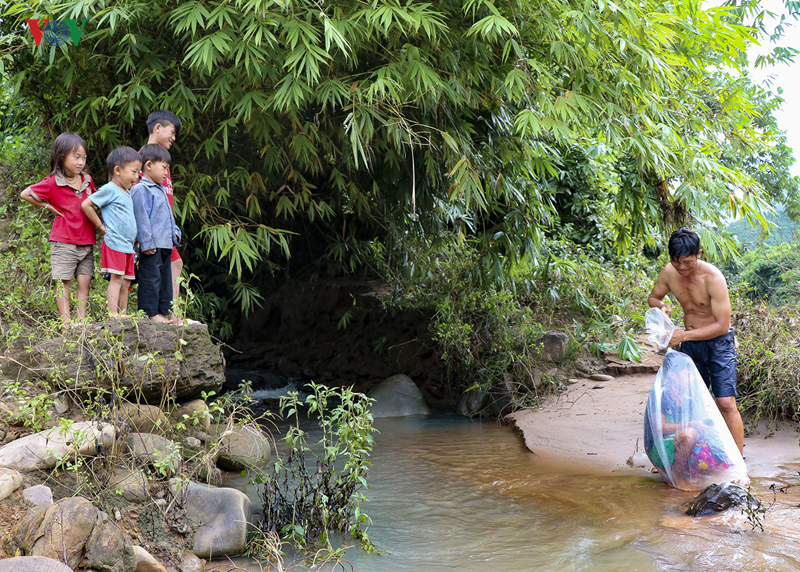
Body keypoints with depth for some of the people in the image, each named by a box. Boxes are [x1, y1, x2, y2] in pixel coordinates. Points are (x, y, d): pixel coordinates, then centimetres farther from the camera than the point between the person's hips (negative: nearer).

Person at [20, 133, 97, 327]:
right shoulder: (53, 183, -8)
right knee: (63, 282, 0)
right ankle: (66, 323, 3)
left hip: (86, 243, 4)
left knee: (84, 281, 2)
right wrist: (48, 206, -1)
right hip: (63, 243, -4)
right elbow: (25, 194, 0)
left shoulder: (87, 180, 7)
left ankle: (82, 321, 7)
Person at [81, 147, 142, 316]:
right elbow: (86, 205, -11)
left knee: (126, 282, 8)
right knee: (116, 278, -14)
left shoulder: (128, 193, 19)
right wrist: (101, 226, -9)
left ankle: (123, 314, 11)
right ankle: (113, 313, -16)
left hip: (128, 245, 9)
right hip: (114, 243, -8)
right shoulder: (109, 190, -7)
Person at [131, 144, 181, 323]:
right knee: (151, 279, -6)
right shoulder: (140, 190, -11)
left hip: (166, 244, 10)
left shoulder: (161, 190, 20)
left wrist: (175, 232, 16)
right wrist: (147, 242, -19)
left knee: (165, 278, 13)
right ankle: (150, 312, -2)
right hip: (152, 246, -10)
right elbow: (142, 218, -15)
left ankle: (165, 311, 19)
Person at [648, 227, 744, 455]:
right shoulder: (668, 273, -8)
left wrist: (683, 335, -28)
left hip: (718, 342, -5)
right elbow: (653, 297, 12)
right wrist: (660, 305, -13)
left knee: (726, 404, -13)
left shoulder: (712, 277, -24)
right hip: (690, 344, 5)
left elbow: (722, 325, -24)